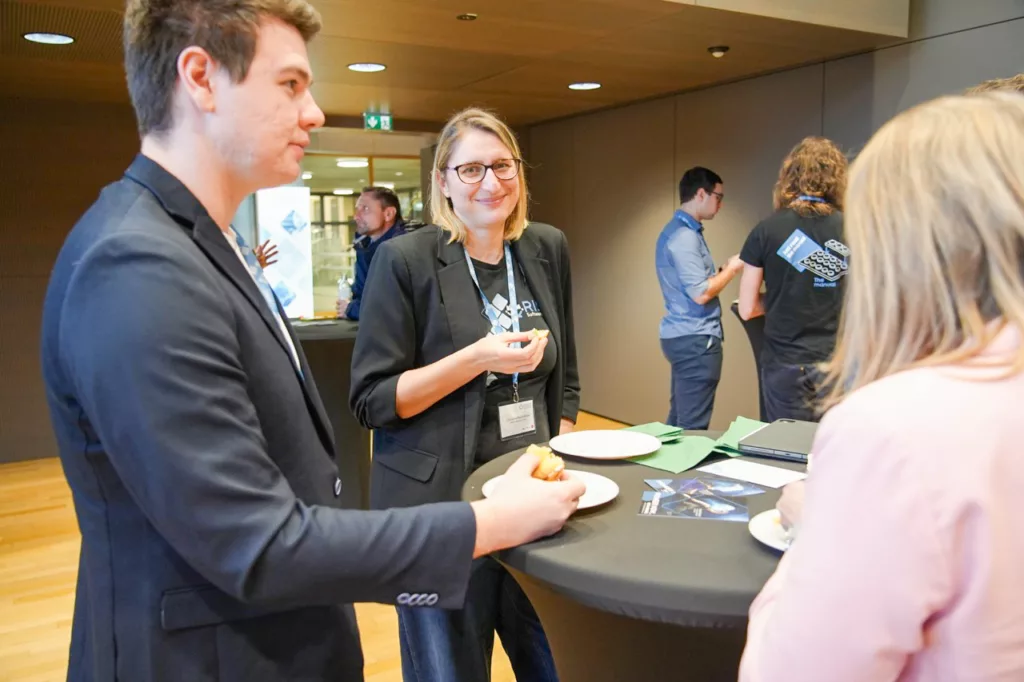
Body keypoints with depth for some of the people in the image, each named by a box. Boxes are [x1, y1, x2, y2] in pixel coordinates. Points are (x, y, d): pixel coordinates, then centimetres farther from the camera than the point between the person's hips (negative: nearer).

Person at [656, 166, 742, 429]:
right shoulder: (685, 236, -17)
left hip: (684, 336, 10)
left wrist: (725, 269, 8)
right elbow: (700, 294, -22)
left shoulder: (680, 231, 15)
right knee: (693, 426, -3)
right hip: (695, 339, -10)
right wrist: (731, 269, -9)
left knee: (680, 420, 17)